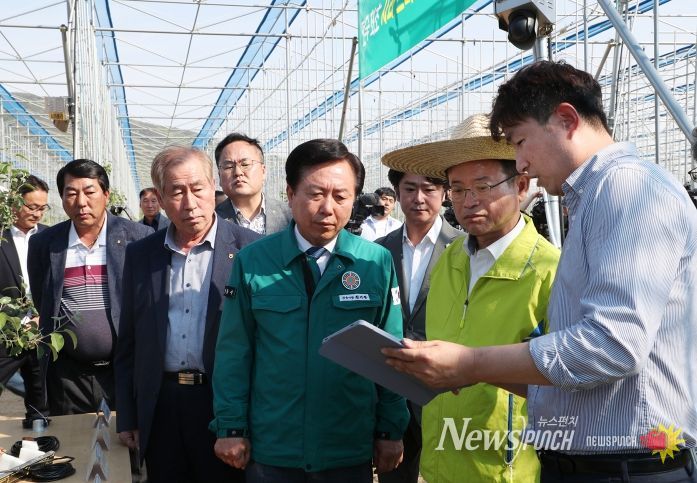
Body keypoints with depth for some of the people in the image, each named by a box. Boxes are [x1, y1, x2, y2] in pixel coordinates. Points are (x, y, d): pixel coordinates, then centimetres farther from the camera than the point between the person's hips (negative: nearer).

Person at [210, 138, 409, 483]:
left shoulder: (378, 262, -5)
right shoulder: (251, 261, -5)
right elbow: (234, 351, -2)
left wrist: (390, 430, 2)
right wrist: (231, 428, -1)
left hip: (350, 453, 0)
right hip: (270, 452, 0)